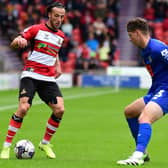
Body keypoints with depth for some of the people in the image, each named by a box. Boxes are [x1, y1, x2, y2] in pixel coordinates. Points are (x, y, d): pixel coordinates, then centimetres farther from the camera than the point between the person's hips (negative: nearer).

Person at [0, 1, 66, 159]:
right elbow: (13, 43, -4)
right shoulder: (36, 29, -2)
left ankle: (45, 143, 10)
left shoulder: (60, 36, 15)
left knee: (59, 110, -11)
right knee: (23, 108, -20)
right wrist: (19, 40, -27)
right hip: (31, 75, -5)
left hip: (49, 78, 5)